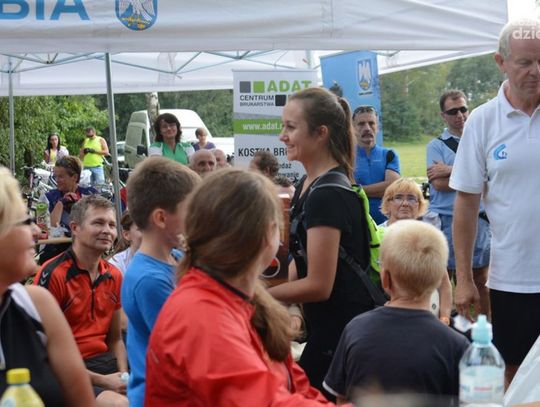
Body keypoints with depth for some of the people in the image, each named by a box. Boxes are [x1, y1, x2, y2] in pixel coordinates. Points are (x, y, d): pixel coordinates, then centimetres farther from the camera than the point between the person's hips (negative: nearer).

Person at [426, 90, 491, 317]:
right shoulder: (436, 146, 3)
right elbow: (439, 184, -11)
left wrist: (451, 171, -12)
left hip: (479, 220, 3)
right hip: (446, 221, -3)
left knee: (481, 281, 9)